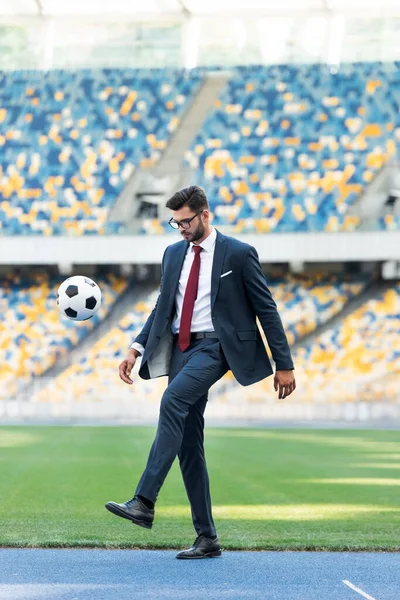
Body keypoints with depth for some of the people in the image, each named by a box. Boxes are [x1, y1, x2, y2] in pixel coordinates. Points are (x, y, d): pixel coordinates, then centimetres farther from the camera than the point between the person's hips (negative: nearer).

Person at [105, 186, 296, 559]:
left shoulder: (239, 254, -3)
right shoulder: (173, 254, 14)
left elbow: (266, 310, -1)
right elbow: (162, 307, 19)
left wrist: (284, 365, -3)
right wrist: (136, 349, 6)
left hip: (215, 347, -6)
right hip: (180, 348, 7)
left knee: (172, 401, -31)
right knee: (189, 443, 3)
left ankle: (144, 502, -35)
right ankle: (207, 539, 9)